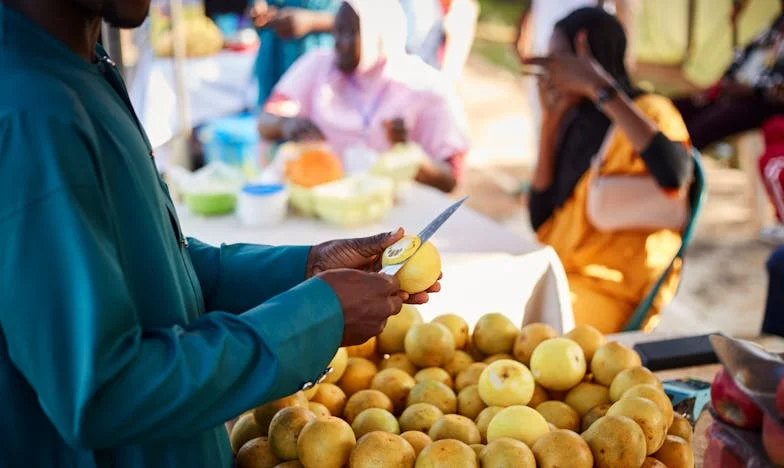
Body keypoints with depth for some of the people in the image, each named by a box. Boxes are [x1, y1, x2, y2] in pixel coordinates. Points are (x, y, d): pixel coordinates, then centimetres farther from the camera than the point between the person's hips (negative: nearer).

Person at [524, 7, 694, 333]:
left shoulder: (648, 111, -9)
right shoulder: (576, 120, 11)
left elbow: (675, 175, -33)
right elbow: (540, 221, 5)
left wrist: (600, 86, -29)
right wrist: (550, 119, 4)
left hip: (611, 288, -7)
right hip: (558, 270, 7)